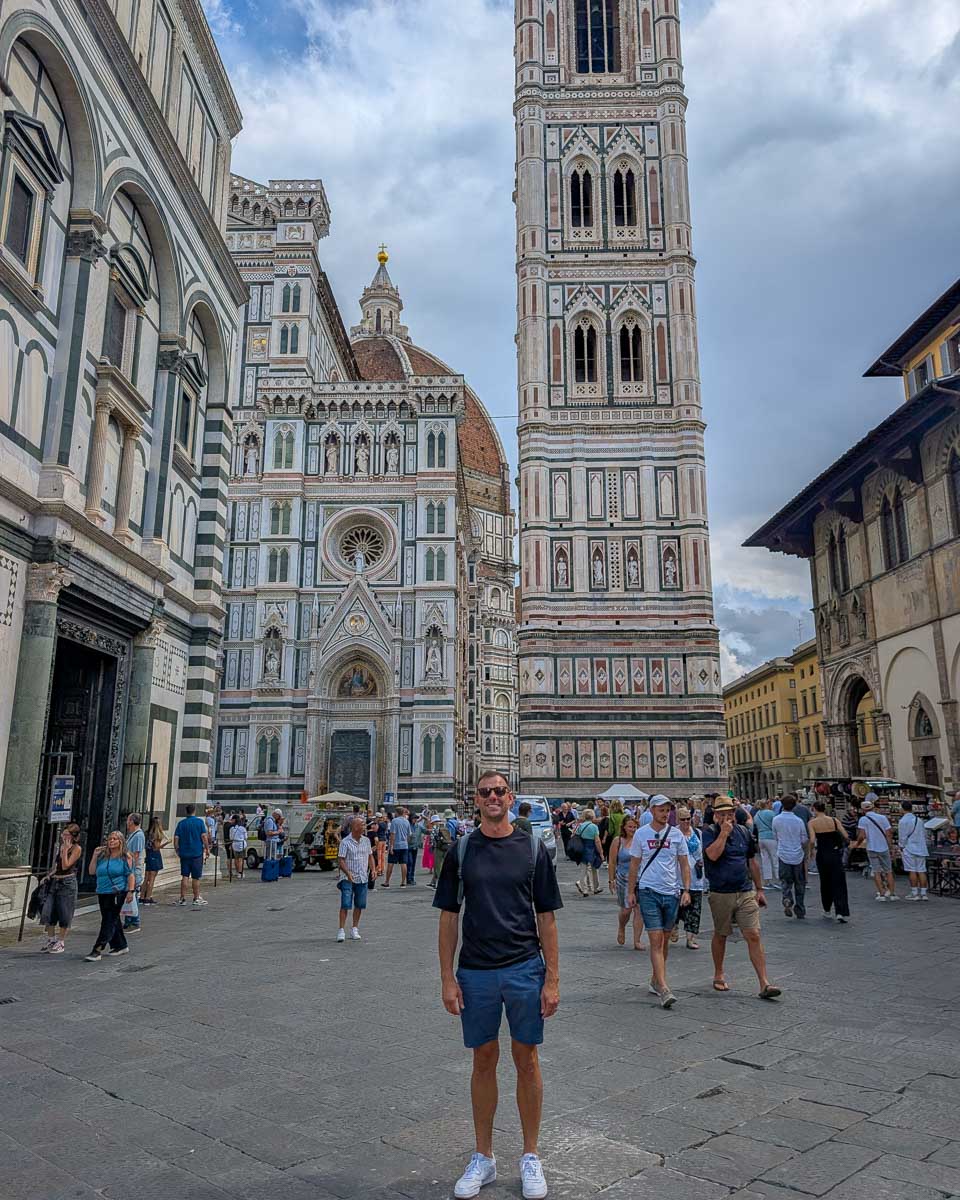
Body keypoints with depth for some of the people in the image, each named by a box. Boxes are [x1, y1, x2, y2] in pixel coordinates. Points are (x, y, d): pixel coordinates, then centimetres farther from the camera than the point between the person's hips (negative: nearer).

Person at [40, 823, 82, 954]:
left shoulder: (77, 848, -9)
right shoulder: (60, 845, 11)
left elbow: (65, 866, -17)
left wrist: (65, 849, -19)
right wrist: (49, 875, 9)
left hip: (67, 883, -7)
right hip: (54, 881, 7)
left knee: (64, 914, 0)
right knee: (48, 912, 4)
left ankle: (61, 942, 11)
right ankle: (51, 939, 19)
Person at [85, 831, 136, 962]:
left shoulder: (125, 857, -3)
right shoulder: (103, 857, 12)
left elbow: (130, 875, -5)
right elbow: (92, 872, 9)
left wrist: (130, 891, -12)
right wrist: (95, 855, 1)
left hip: (117, 893, -6)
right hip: (102, 893, 6)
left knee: (109, 921, -9)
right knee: (113, 921, 15)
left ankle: (97, 951, -11)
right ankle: (121, 946, 28)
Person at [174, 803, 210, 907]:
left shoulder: (181, 823, 3)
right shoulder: (199, 822, -5)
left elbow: (176, 838, 0)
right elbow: (204, 836, -10)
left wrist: (177, 850, 11)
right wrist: (207, 849, -2)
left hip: (184, 853, 3)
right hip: (197, 853, -2)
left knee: (184, 876, 8)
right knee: (196, 877, 4)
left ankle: (183, 898, 7)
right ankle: (196, 898, 11)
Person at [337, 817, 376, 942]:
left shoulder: (366, 840, 9)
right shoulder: (345, 842, -9)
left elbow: (370, 856, 17)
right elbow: (340, 860, -12)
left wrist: (372, 869, 2)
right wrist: (348, 873, -24)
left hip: (362, 878, 5)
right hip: (348, 878, -5)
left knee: (359, 905, 8)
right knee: (345, 905, -9)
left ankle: (355, 929, 20)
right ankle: (341, 930, -5)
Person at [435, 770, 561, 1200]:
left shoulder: (533, 848, -1)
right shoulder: (462, 851, 0)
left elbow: (546, 918, 1)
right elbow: (449, 917, 3)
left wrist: (552, 979, -4)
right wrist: (447, 978, -2)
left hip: (525, 969, 0)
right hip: (475, 972, 1)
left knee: (527, 1060, 9)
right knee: (484, 1062, 12)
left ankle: (530, 1156, 26)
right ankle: (483, 1157, 27)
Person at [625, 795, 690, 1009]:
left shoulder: (676, 834, 3)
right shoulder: (641, 834, -1)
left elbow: (684, 864, 7)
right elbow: (634, 865, 5)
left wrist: (686, 890, -3)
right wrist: (630, 891, 2)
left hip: (672, 892, 3)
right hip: (648, 892, -3)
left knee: (665, 939, 13)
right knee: (656, 940, -9)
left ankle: (656, 979, 28)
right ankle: (663, 988, -12)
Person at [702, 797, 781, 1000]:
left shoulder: (744, 832, 8)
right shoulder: (709, 832, -5)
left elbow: (752, 862, 17)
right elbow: (713, 855, -23)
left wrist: (759, 889, 17)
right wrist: (724, 832, -18)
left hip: (746, 893, 3)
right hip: (720, 894, -2)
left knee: (754, 936, -5)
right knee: (720, 935, 11)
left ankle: (764, 983, -4)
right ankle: (719, 975, 30)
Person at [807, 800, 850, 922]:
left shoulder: (812, 823, -6)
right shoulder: (834, 820, -1)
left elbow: (812, 840, -17)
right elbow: (845, 836, -4)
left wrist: (811, 851, 2)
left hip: (822, 855, 0)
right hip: (835, 854, 0)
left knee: (825, 883, 18)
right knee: (839, 883, 2)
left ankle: (827, 910, 29)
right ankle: (841, 912, -10)